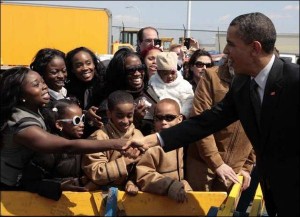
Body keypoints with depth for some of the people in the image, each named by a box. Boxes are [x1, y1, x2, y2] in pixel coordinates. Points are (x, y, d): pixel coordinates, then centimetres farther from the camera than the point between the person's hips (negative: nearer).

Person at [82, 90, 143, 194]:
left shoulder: (138, 135, 4)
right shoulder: (99, 137, -10)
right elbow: (95, 174, -16)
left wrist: (131, 183, -9)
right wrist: (124, 161, -17)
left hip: (126, 192, 4)